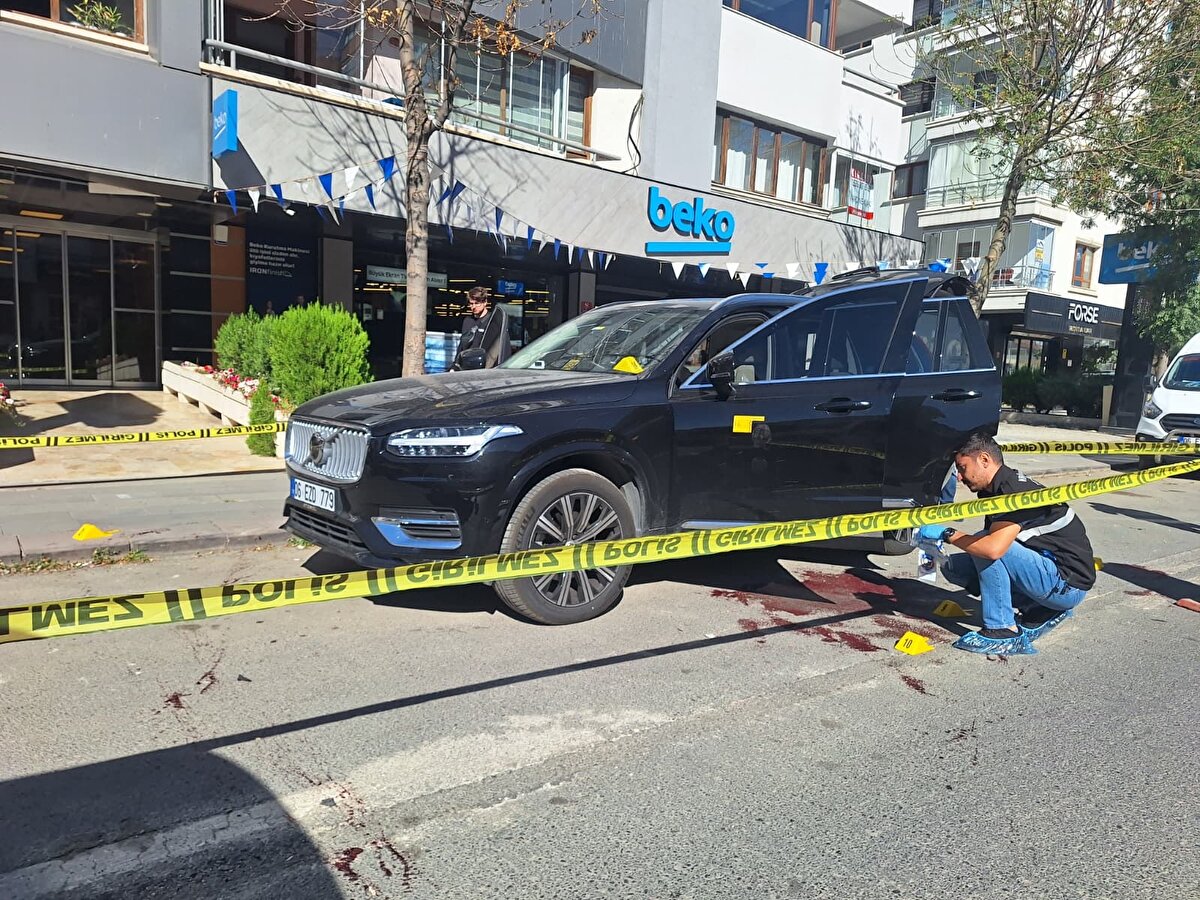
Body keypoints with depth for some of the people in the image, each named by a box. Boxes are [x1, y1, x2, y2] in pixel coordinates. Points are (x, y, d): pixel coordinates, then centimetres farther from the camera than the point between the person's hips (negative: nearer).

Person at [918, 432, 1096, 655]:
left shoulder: (1015, 491, -23)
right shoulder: (994, 489, 7)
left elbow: (994, 548, -36)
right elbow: (987, 543, 14)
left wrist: (947, 533, -23)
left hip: (1069, 584, -9)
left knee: (988, 547, -26)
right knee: (954, 566, 3)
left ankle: (1004, 632, -15)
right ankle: (1041, 611, 8)